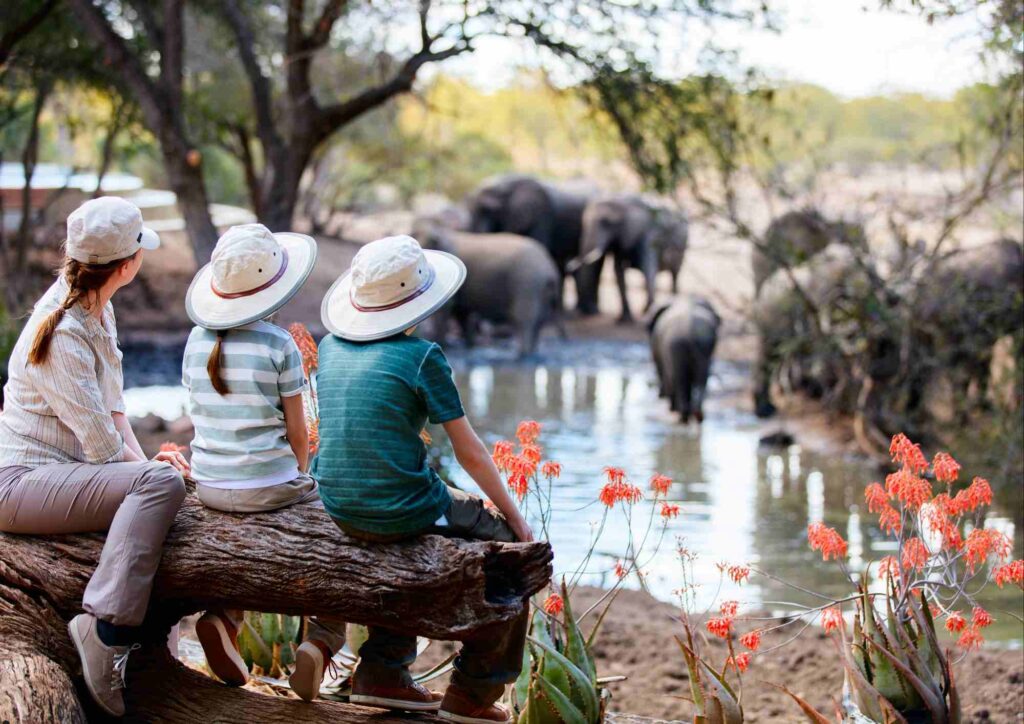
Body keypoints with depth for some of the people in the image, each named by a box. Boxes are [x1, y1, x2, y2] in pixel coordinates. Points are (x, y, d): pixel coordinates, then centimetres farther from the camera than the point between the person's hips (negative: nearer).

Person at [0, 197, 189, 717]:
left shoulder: (97, 311, 10)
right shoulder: (63, 335, -20)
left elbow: (113, 405, 13)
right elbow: (102, 443, -18)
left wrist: (144, 460, -2)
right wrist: (148, 465, -1)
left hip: (60, 474, 10)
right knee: (161, 483, -26)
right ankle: (106, 631, -34)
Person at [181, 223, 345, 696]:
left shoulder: (197, 341, 3)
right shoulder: (278, 344, -12)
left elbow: (200, 417, 12)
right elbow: (296, 432, -7)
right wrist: (299, 480, 13)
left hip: (210, 487, 5)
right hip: (269, 487, -5)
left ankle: (223, 617, 11)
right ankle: (320, 640, -1)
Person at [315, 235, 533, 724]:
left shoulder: (330, 348, 6)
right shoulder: (421, 356, -12)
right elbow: (468, 452, -7)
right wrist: (514, 515, 4)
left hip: (340, 510, 7)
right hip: (400, 510, -7)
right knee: (510, 544, 15)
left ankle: (381, 673, 32)